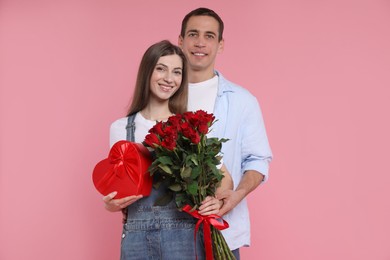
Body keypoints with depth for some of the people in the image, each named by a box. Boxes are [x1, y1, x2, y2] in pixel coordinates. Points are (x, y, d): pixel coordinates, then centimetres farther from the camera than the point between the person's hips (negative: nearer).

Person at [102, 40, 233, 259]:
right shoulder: (120, 128, 5)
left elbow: (224, 177, 3)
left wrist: (217, 201, -17)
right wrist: (111, 204, -10)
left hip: (183, 236, -1)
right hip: (137, 237, 2)